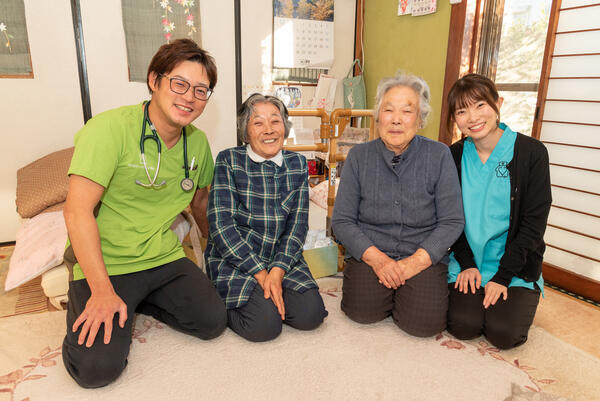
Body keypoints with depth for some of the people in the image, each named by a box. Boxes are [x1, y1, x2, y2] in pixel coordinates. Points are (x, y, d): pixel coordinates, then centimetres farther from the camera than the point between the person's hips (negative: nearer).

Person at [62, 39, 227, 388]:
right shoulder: (110, 129, -17)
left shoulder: (198, 143, 3)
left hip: (164, 259, 6)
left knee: (213, 322, -8)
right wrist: (102, 291, -22)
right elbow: (78, 211, -20)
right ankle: (85, 305, 16)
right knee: (97, 367, -16)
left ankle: (137, 301, 15)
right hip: (104, 265, -5)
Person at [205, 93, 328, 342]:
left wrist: (277, 272, -14)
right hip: (235, 259, -3)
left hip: (282, 260, 4)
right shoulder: (228, 161, -7)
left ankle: (264, 298, 12)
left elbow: (298, 224, 0)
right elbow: (221, 226, -13)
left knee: (310, 315, -15)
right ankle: (222, 306, 8)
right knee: (265, 324, -22)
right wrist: (261, 273, -18)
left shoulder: (297, 164, 5)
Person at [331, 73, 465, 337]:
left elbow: (452, 221, -4)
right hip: (370, 253, 1)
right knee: (363, 311, -22)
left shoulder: (439, 155, -3)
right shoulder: (359, 156, 0)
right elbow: (341, 220, -2)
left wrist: (417, 260, -16)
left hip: (424, 257, 0)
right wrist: (376, 257, -15)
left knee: (424, 322, -20)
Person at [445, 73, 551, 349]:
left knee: (504, 334, -14)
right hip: (467, 261, 2)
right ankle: (468, 296, 18)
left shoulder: (531, 152, -10)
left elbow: (534, 223, -10)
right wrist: (467, 263, -7)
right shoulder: (454, 156, 0)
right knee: (463, 326, -14)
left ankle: (514, 298, 17)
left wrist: (503, 276, -13)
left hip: (516, 266, -1)